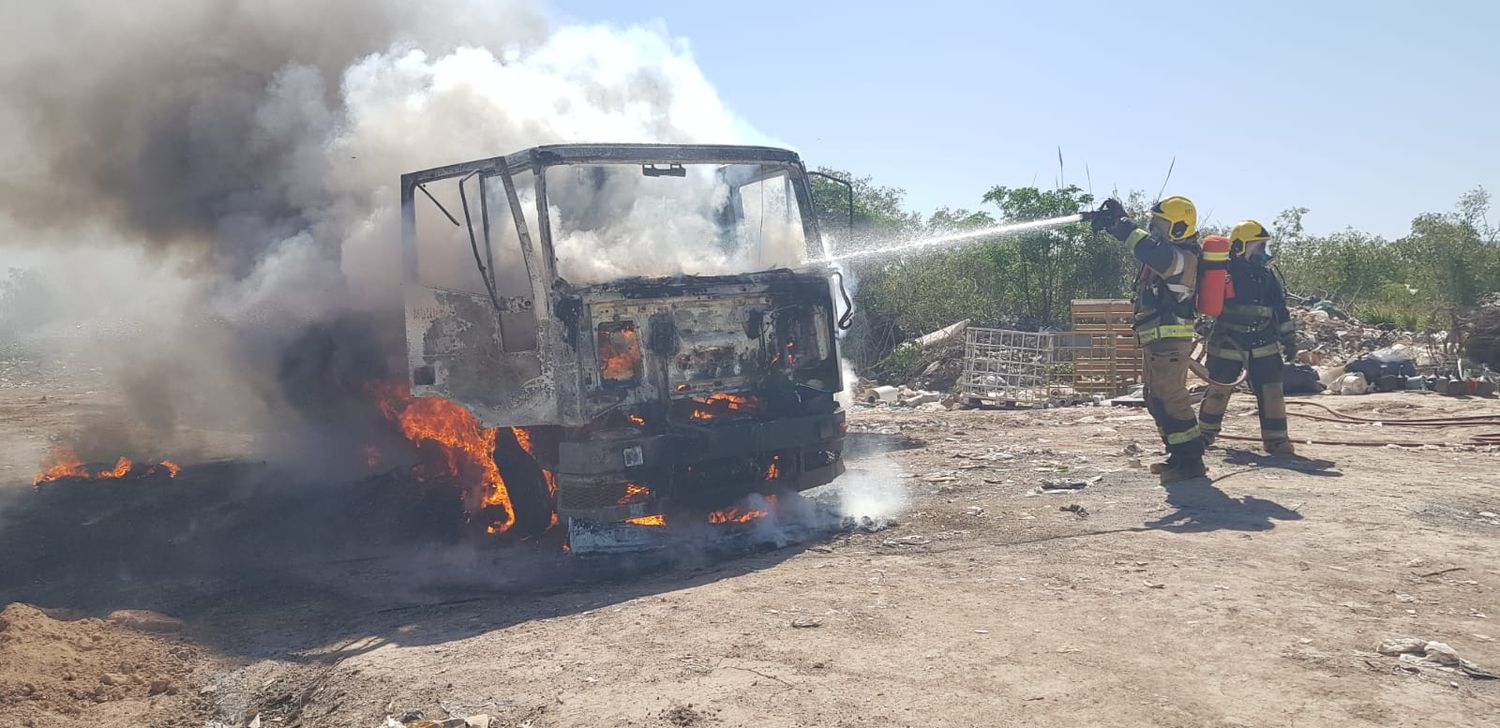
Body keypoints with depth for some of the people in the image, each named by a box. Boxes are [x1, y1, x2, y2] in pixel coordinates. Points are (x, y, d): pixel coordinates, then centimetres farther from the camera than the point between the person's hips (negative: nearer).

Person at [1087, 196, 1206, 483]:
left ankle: (1191, 461, -6)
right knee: (1157, 400, 15)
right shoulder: (1171, 252, 16)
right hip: (1157, 340, 11)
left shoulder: (1183, 257, -16)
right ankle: (1179, 456, 23)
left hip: (1170, 340, -11)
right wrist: (1112, 222, 0)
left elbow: (1152, 252, -35)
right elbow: (1143, 242, 17)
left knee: (1170, 399, -10)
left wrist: (1122, 226, -30)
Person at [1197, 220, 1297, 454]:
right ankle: (1206, 432, 21)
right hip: (1228, 345, -4)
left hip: (1264, 346, 4)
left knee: (1272, 391, 0)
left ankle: (1275, 439, 7)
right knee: (1219, 390, 4)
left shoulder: (1267, 275, 8)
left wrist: (1289, 338, 12)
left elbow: (1281, 309, 13)